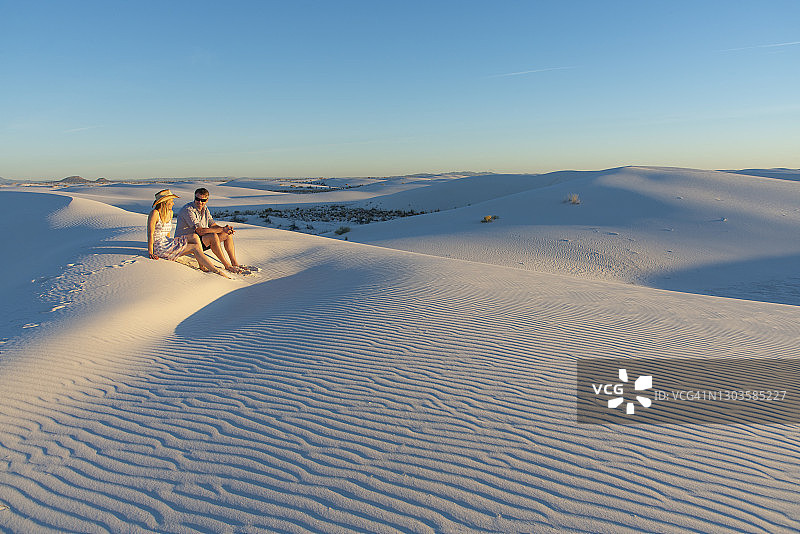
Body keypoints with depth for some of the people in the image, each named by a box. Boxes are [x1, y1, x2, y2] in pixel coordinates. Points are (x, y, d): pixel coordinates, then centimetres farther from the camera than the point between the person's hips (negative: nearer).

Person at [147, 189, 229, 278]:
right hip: (159, 248, -8)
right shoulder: (155, 213, -12)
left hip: (167, 242, 8)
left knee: (194, 237, -14)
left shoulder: (170, 213, 13)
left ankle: (202, 266, -21)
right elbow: (150, 234, -15)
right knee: (195, 248, -18)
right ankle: (215, 270, -22)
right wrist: (150, 253, -18)